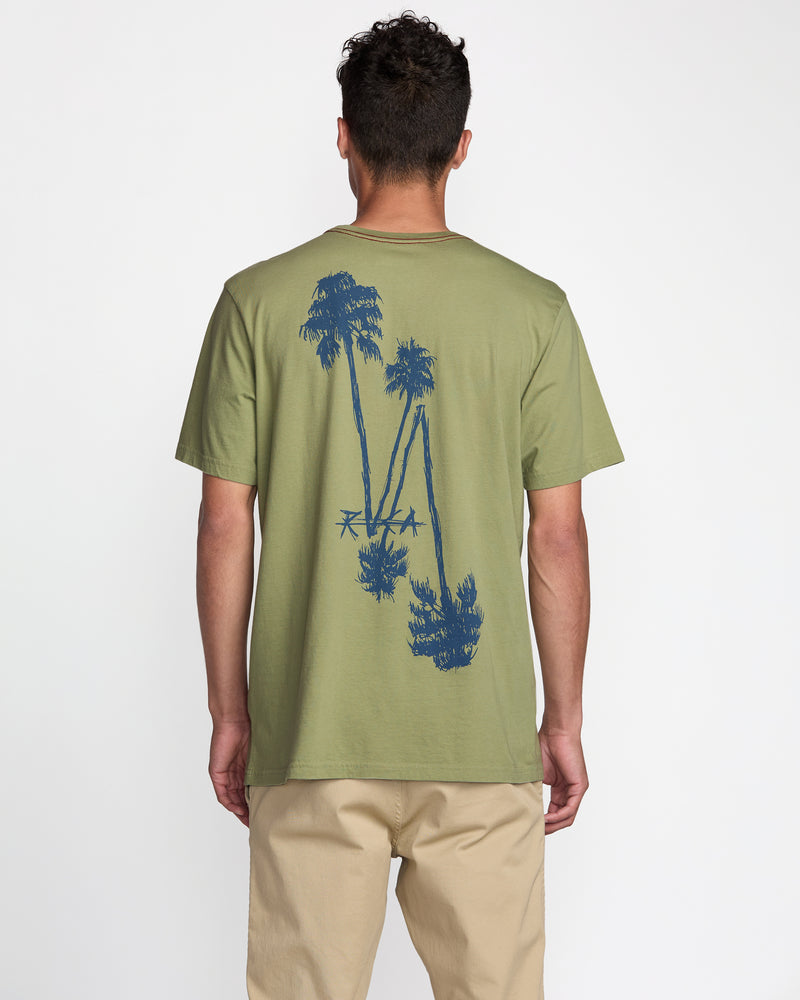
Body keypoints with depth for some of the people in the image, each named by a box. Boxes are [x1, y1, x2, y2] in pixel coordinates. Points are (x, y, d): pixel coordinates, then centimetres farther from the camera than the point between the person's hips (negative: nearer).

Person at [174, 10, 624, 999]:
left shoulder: (258, 300, -2)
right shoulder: (533, 310, -2)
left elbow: (225, 527, -1)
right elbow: (558, 535, -1)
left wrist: (229, 711, 9)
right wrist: (563, 720, 9)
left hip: (311, 732, 0)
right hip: (482, 734, 0)